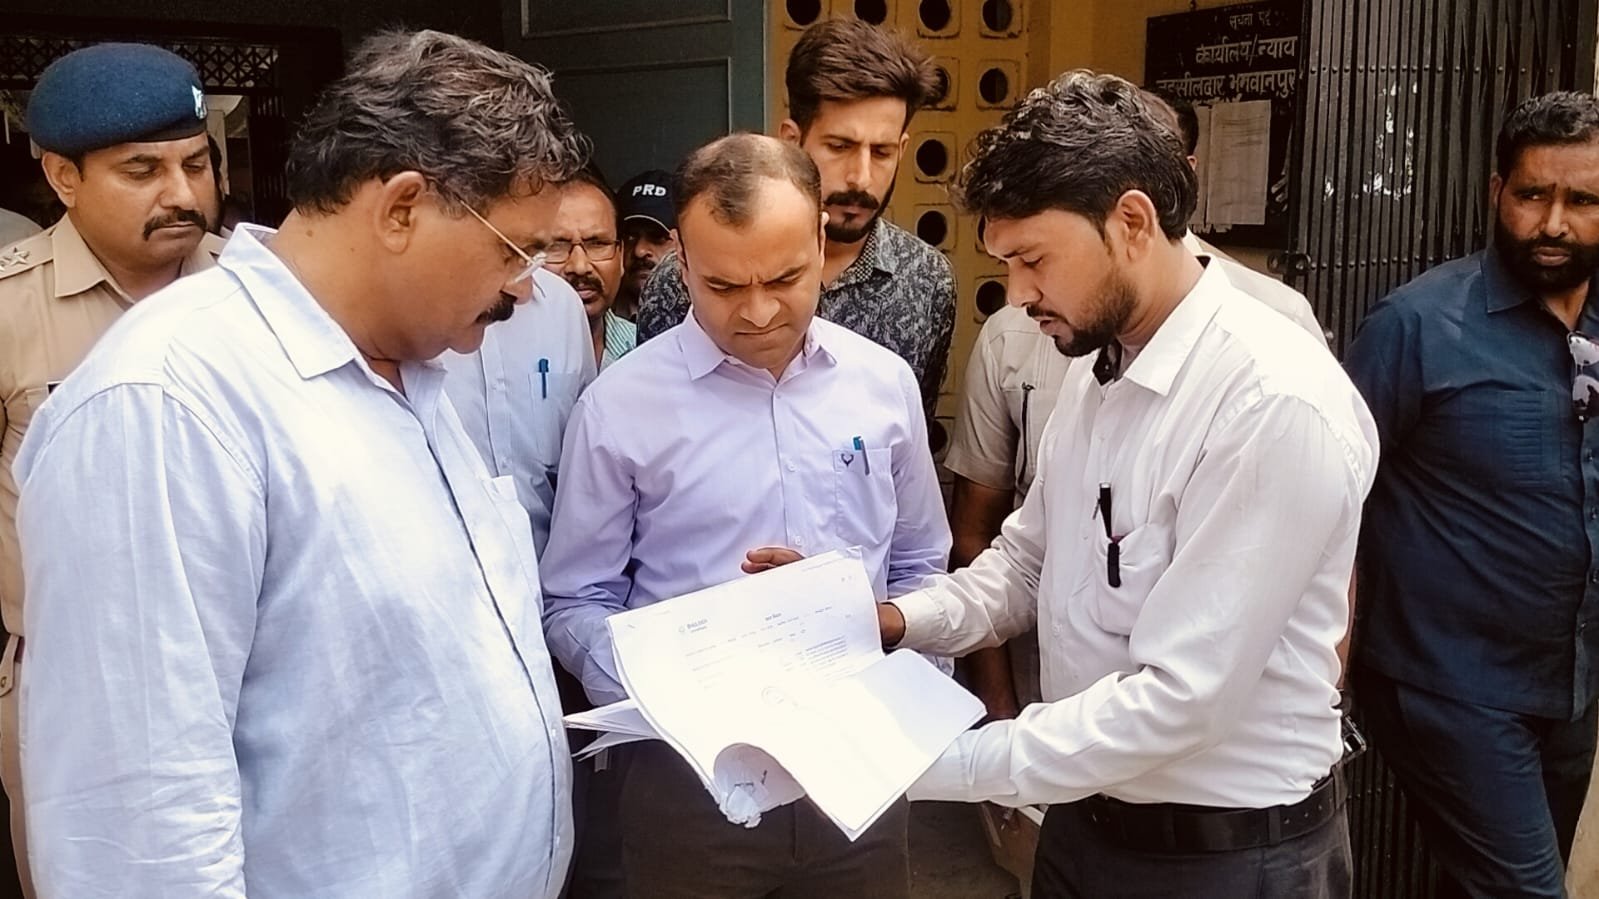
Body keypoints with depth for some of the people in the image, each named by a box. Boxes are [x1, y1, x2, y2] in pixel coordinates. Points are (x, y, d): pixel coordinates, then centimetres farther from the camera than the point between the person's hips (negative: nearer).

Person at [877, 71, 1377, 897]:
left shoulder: (1278, 406, -26)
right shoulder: (1095, 362, 0)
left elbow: (1180, 695, -27)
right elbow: (1031, 556, 10)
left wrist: (936, 763, -25)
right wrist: (904, 620, -8)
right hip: (1085, 815, 7)